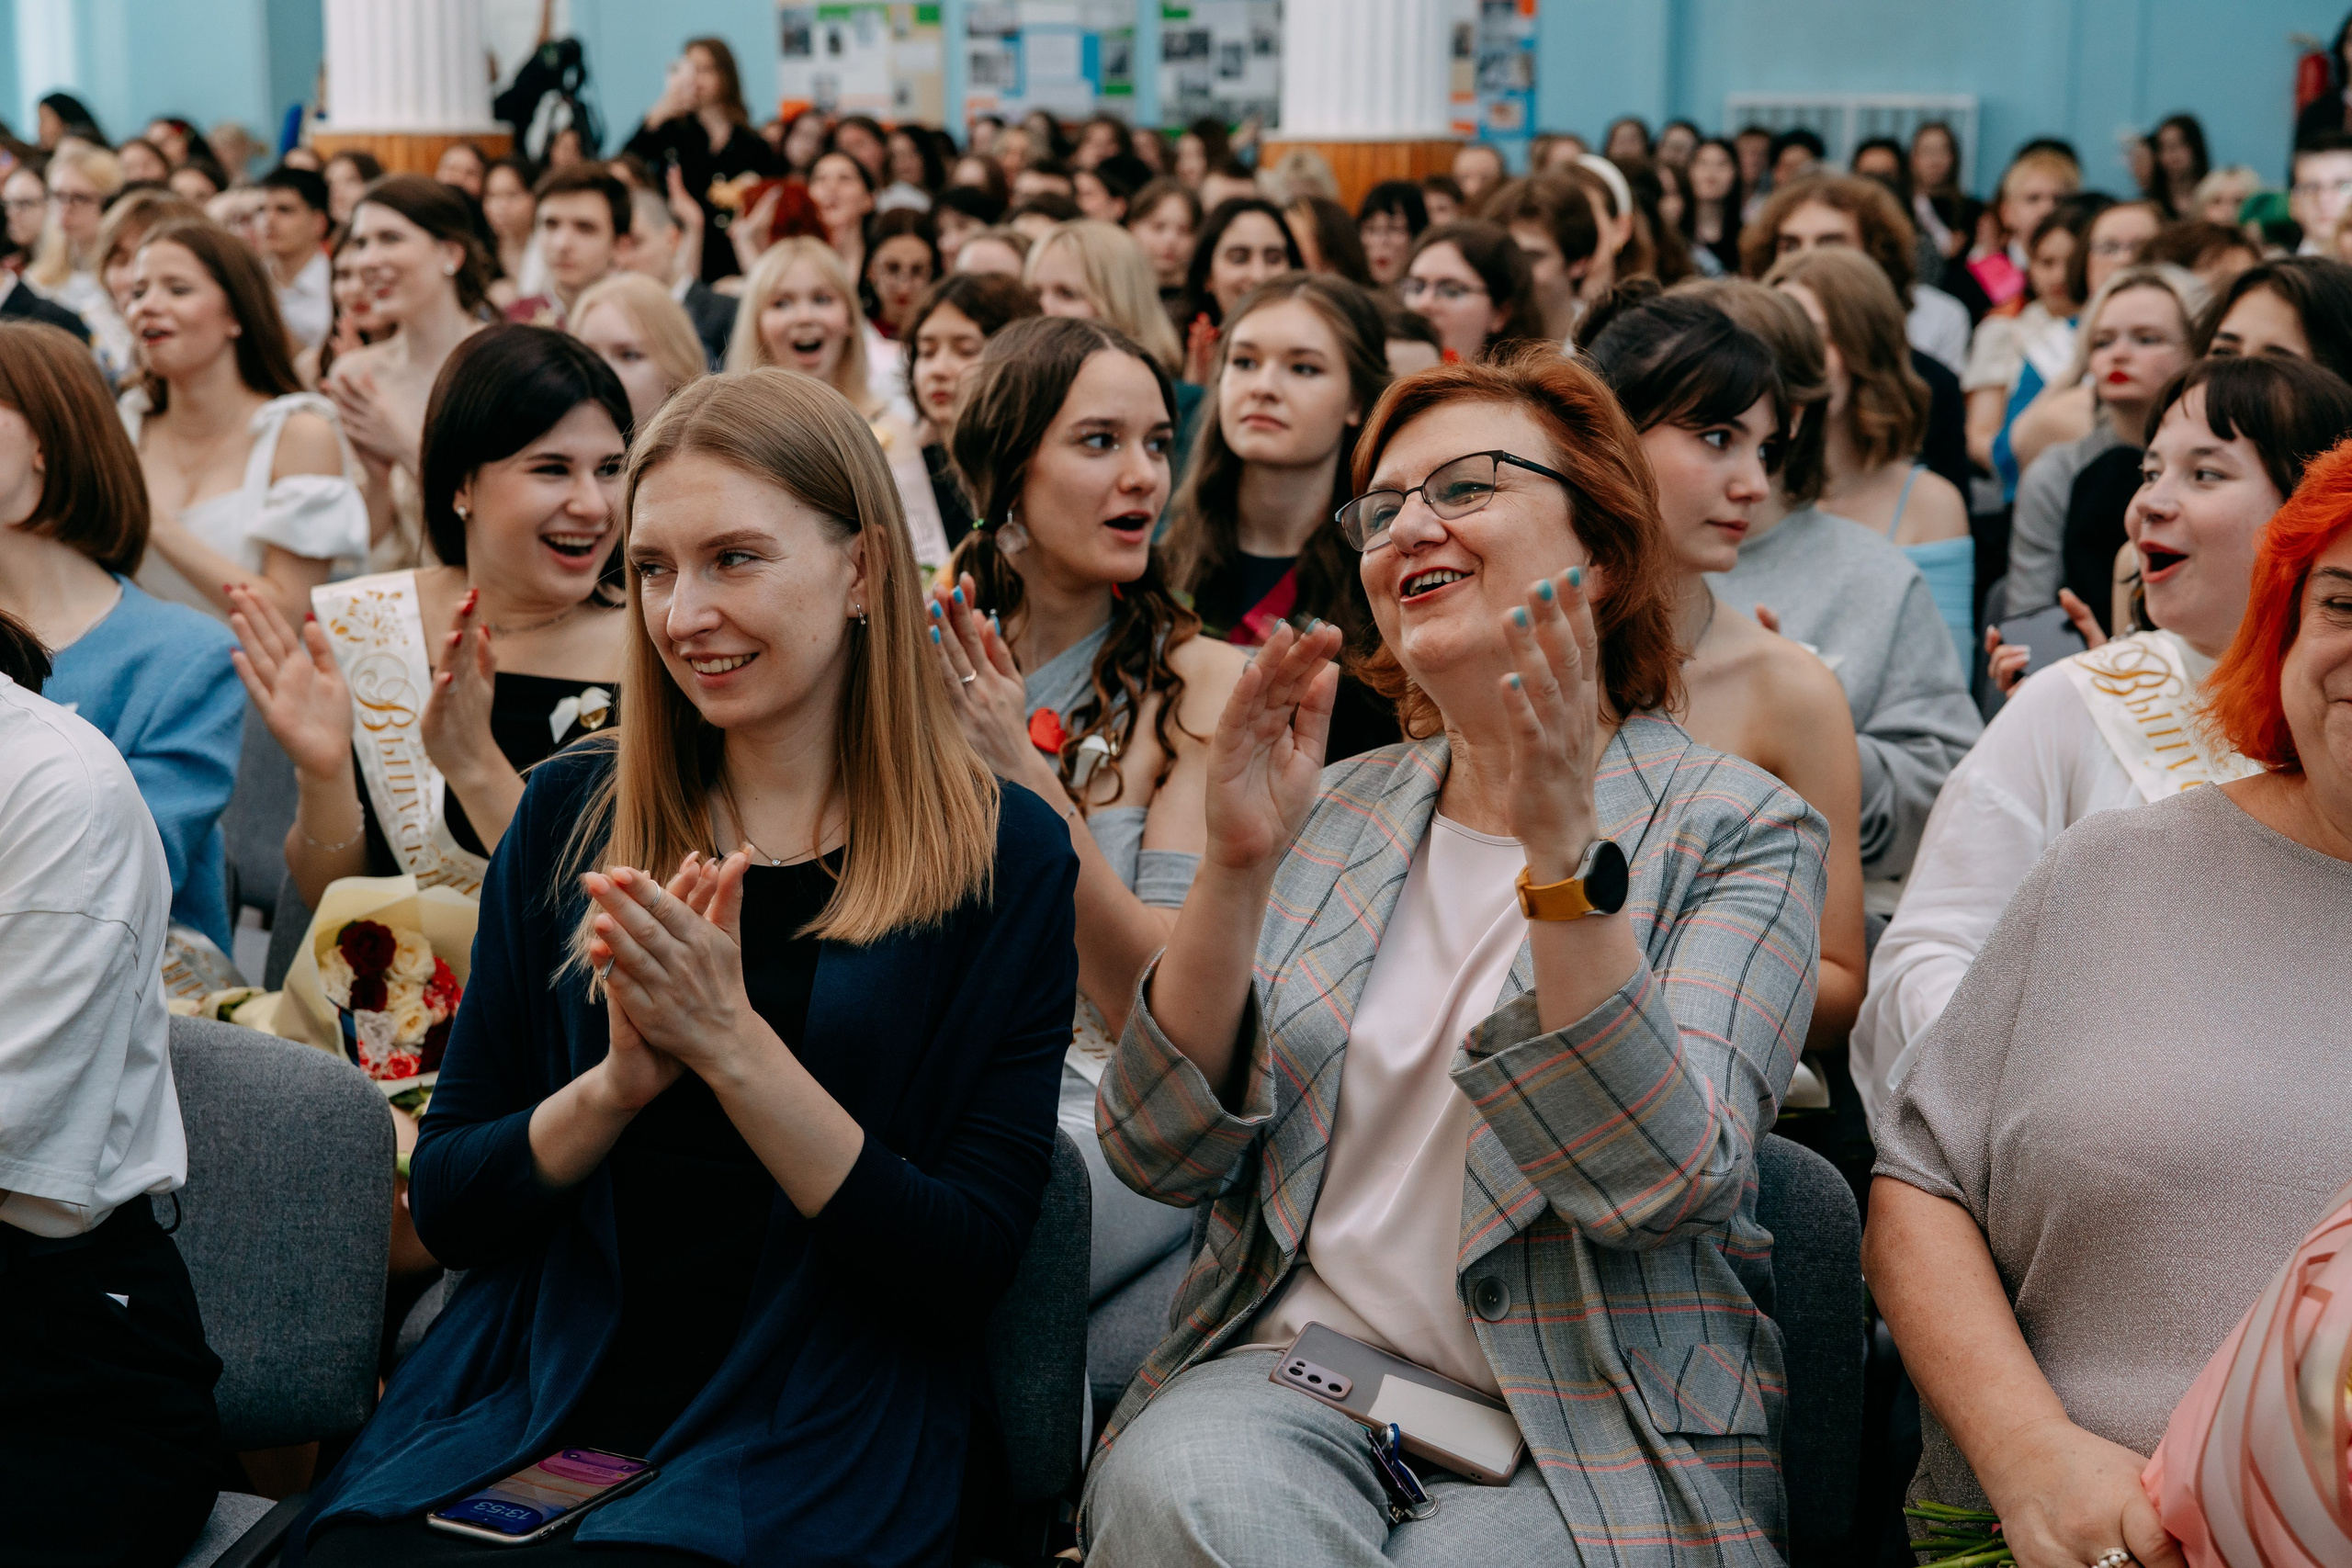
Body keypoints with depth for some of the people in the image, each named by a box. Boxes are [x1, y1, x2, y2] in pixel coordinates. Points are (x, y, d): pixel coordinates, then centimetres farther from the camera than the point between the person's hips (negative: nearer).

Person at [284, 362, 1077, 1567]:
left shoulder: (1003, 857, -2)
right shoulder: (571, 815, 7)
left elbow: (971, 1265, -8)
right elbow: (446, 1205, 7)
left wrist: (731, 1042, -18)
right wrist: (618, 1080, -13)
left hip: (806, 1442, -3)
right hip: (520, 1408, 3)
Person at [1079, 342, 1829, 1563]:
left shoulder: (1735, 829, -1)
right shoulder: (1333, 814, 11)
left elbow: (1659, 1183, -16)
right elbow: (1162, 1154, 2)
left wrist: (1563, 849, -26)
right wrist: (1235, 866, -12)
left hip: (1589, 1445, -2)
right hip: (1299, 1368, 3)